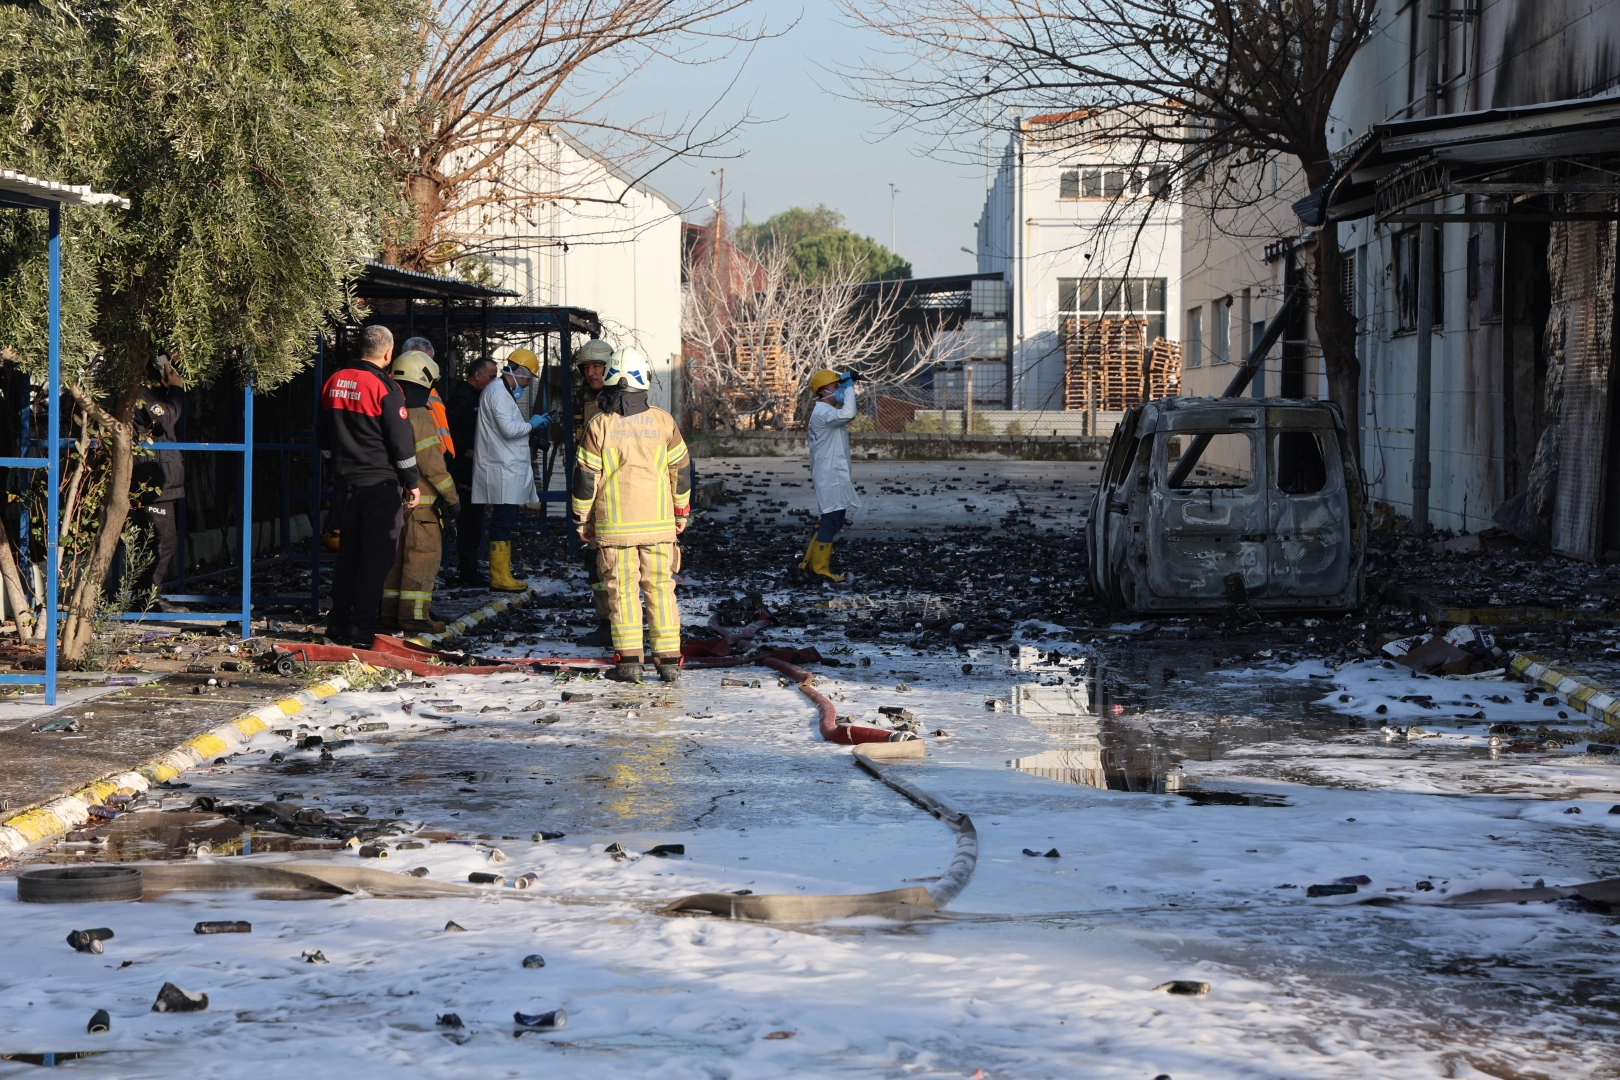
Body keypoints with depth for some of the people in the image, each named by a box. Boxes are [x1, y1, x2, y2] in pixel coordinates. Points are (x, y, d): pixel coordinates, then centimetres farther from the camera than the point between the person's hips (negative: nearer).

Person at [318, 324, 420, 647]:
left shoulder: (333, 382, 7)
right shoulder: (384, 387, -14)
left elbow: (323, 438, 16)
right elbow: (401, 441, -12)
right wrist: (412, 483, -3)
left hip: (346, 481, 6)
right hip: (381, 482, -6)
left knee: (348, 552, 14)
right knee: (377, 555, -2)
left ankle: (338, 622, 16)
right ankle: (362, 627, -5)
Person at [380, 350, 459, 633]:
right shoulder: (420, 418, -14)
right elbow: (432, 464, -16)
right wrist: (451, 496, -10)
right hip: (420, 499, -8)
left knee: (397, 555, 12)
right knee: (423, 555, -4)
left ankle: (391, 611, 14)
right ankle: (414, 614, -7)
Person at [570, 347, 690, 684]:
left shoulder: (599, 425, -5)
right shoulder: (662, 422, -1)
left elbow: (585, 478, -2)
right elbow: (680, 470, 7)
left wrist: (581, 520, 9)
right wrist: (681, 512, 20)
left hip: (614, 526, -1)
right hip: (659, 524, 1)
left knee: (623, 590, 3)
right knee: (661, 589, 6)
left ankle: (628, 660, -1)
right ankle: (669, 661, 4)